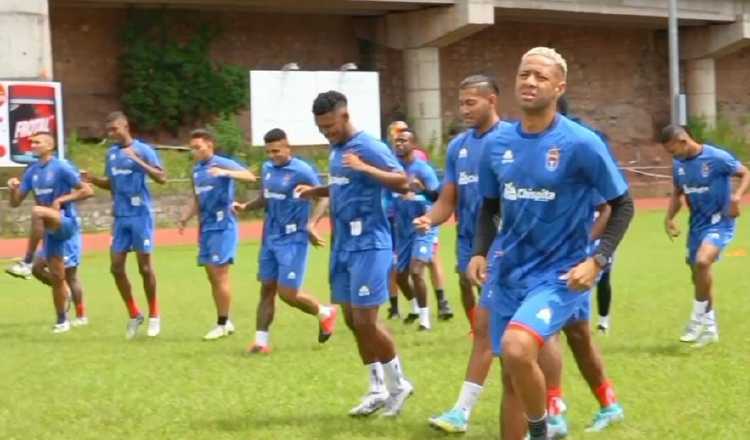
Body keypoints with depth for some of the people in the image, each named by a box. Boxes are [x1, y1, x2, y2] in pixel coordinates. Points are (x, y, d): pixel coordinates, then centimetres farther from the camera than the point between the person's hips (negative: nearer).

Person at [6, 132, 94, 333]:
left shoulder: (61, 167, -9)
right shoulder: (32, 171, 10)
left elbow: (87, 191, -11)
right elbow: (15, 203, 12)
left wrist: (61, 200, -18)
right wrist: (13, 189, -9)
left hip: (65, 223, -7)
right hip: (51, 227, 7)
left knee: (37, 211, -37)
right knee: (56, 276, 10)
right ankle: (62, 321, 26)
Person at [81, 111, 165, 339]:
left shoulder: (142, 149, -10)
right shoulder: (111, 153, 10)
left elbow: (162, 177, -19)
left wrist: (137, 161, -29)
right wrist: (93, 179, 2)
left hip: (140, 216, -6)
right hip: (120, 217, 6)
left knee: (144, 266, -1)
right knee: (116, 267, 3)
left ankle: (154, 315, 14)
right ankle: (134, 314, 16)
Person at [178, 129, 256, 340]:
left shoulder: (222, 163, -10)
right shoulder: (196, 170, 13)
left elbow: (250, 177, -24)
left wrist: (225, 173, -38)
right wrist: (185, 218, 6)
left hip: (223, 227, -8)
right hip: (206, 227, 8)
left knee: (220, 275, -7)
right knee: (212, 276, 10)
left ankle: (223, 324, 0)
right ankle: (224, 322, 19)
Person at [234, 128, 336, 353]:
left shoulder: (302, 170, -15)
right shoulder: (267, 169, 7)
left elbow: (323, 198, -12)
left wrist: (311, 225, -26)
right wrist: (246, 206, 1)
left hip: (294, 240, -7)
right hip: (271, 238, 7)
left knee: (287, 293, -9)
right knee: (266, 289, 7)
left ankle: (326, 313, 16)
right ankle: (261, 340, 12)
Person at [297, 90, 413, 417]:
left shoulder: (369, 147, -15)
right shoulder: (337, 149, 12)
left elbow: (402, 182, -23)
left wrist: (365, 168, -35)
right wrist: (315, 191, 11)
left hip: (368, 245, -9)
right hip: (344, 245, 9)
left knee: (365, 321, -7)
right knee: (352, 320, 11)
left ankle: (398, 384, 11)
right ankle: (378, 390, 20)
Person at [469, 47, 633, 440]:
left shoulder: (581, 143, -12)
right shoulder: (496, 144, 2)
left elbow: (622, 204, -4)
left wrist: (598, 260, -14)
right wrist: (480, 252, 1)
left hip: (559, 273, -5)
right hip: (508, 274, 6)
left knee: (516, 349, -28)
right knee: (511, 378, 11)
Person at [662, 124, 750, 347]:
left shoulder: (717, 157, -17)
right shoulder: (678, 165, 2)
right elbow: (677, 193, 17)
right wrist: (669, 218, 1)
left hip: (719, 221, -7)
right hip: (697, 223, 7)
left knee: (702, 262, -29)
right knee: (698, 274, 12)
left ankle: (698, 320, -13)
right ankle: (710, 328, 28)